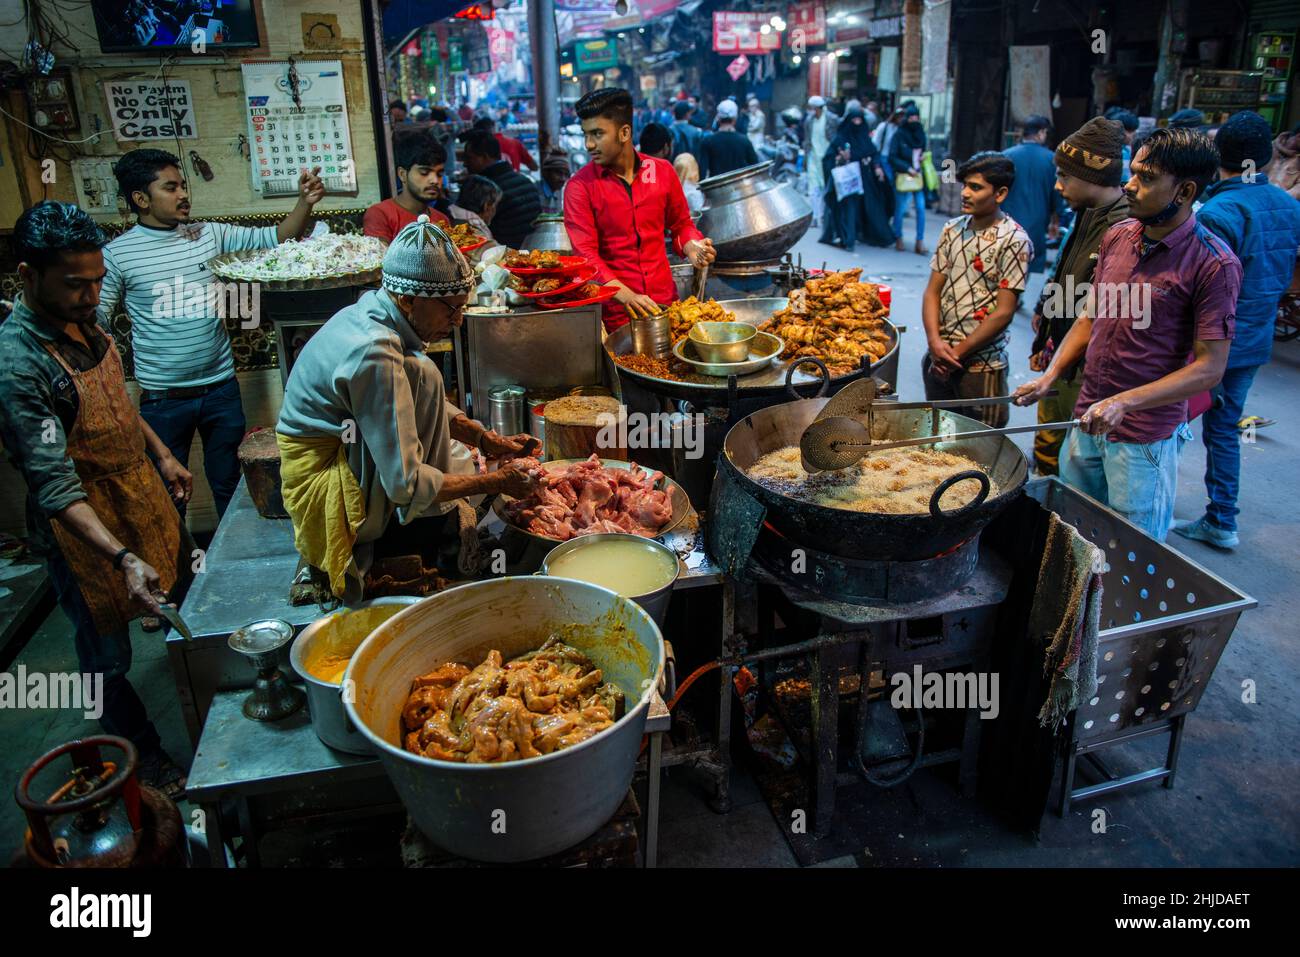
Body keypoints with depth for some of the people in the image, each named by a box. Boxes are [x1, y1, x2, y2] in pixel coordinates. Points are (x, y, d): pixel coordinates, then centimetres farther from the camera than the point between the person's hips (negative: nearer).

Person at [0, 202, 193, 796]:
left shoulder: (82, 321, -3)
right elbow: (55, 486, -31)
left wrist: (162, 455, 17)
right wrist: (123, 557, -40)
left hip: (143, 494, 9)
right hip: (84, 527, -8)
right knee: (107, 658, 10)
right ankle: (145, 757, 32)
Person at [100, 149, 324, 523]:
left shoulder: (212, 235, 1)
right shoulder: (116, 254, -7)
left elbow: (275, 239, -1)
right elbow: (95, 324, -4)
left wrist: (304, 203, -17)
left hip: (221, 389, 3)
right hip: (163, 400, -2)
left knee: (229, 485, 17)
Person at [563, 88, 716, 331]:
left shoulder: (662, 171, 3)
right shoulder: (580, 186, -7)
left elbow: (681, 223, 17)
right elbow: (585, 253, -14)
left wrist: (691, 247, -6)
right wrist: (625, 295, -26)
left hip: (665, 300, 3)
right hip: (615, 311, -3)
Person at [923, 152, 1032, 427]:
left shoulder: (1014, 241, -11)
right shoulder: (953, 229, 6)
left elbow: (1003, 312, -13)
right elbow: (933, 290, 4)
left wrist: (957, 353, -12)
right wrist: (934, 341, -11)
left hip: (981, 365, -5)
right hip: (938, 358, 5)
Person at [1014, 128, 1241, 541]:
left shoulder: (1213, 263, -16)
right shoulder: (1117, 237, 4)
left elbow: (1210, 368, -17)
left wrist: (1124, 403, -26)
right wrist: (1049, 375, 2)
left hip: (1145, 436, -6)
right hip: (1087, 418, 6)